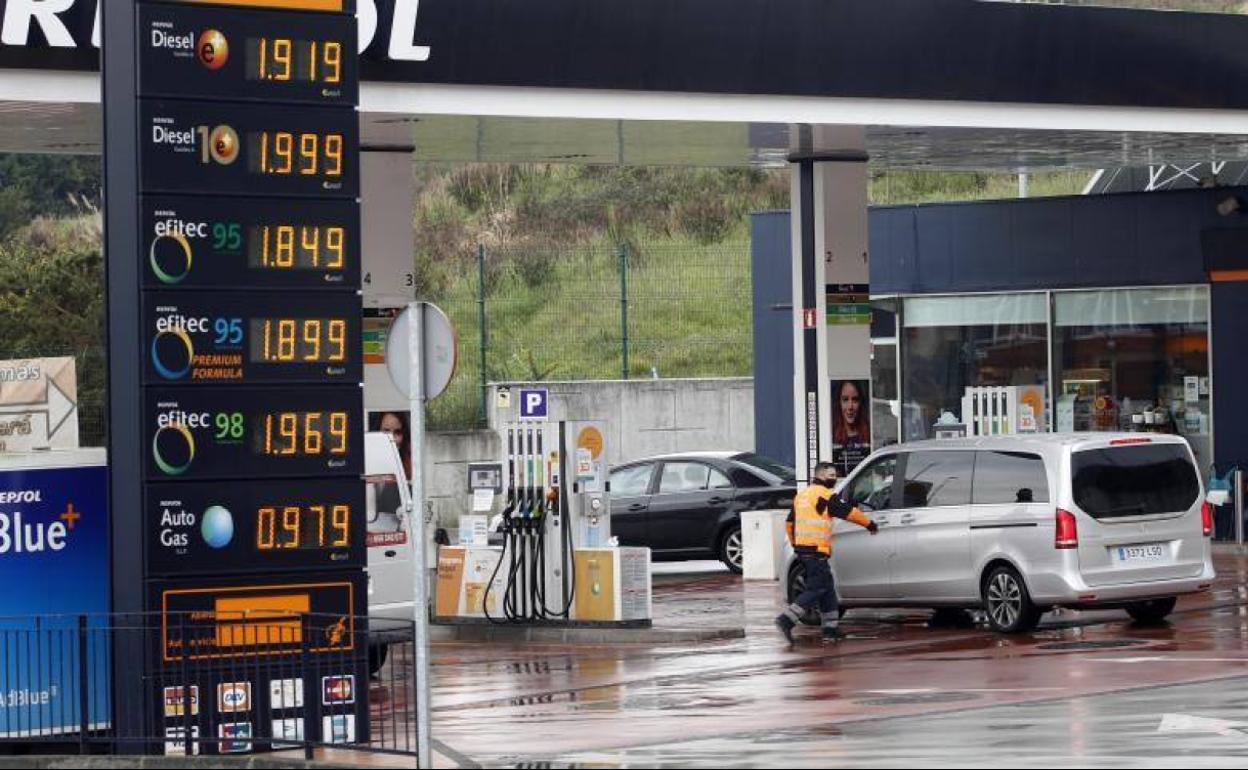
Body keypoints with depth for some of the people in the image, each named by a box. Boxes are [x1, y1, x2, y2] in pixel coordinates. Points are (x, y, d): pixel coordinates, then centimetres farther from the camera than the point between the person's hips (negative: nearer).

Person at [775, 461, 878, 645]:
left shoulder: (801, 495, 19)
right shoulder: (825, 495, -7)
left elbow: (789, 523, 25)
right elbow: (849, 512, -5)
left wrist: (795, 544, 35)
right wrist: (870, 524, 8)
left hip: (802, 549, 9)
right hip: (817, 550, -9)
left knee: (827, 589, 14)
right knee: (816, 590, -9)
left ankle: (831, 629, 14)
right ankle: (786, 620, -19)